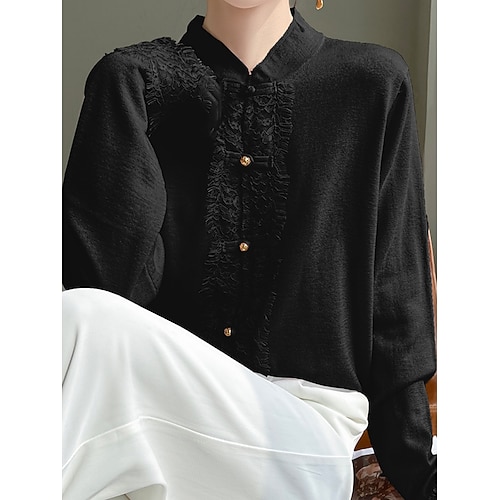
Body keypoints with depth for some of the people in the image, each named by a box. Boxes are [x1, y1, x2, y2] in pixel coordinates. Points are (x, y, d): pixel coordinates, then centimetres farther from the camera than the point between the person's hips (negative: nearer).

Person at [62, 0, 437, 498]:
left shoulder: (374, 83, 7)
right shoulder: (137, 79, 7)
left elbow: (394, 292, 7)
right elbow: (113, 276, -8)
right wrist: (122, 85, -8)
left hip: (304, 436, -1)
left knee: (84, 321, -26)